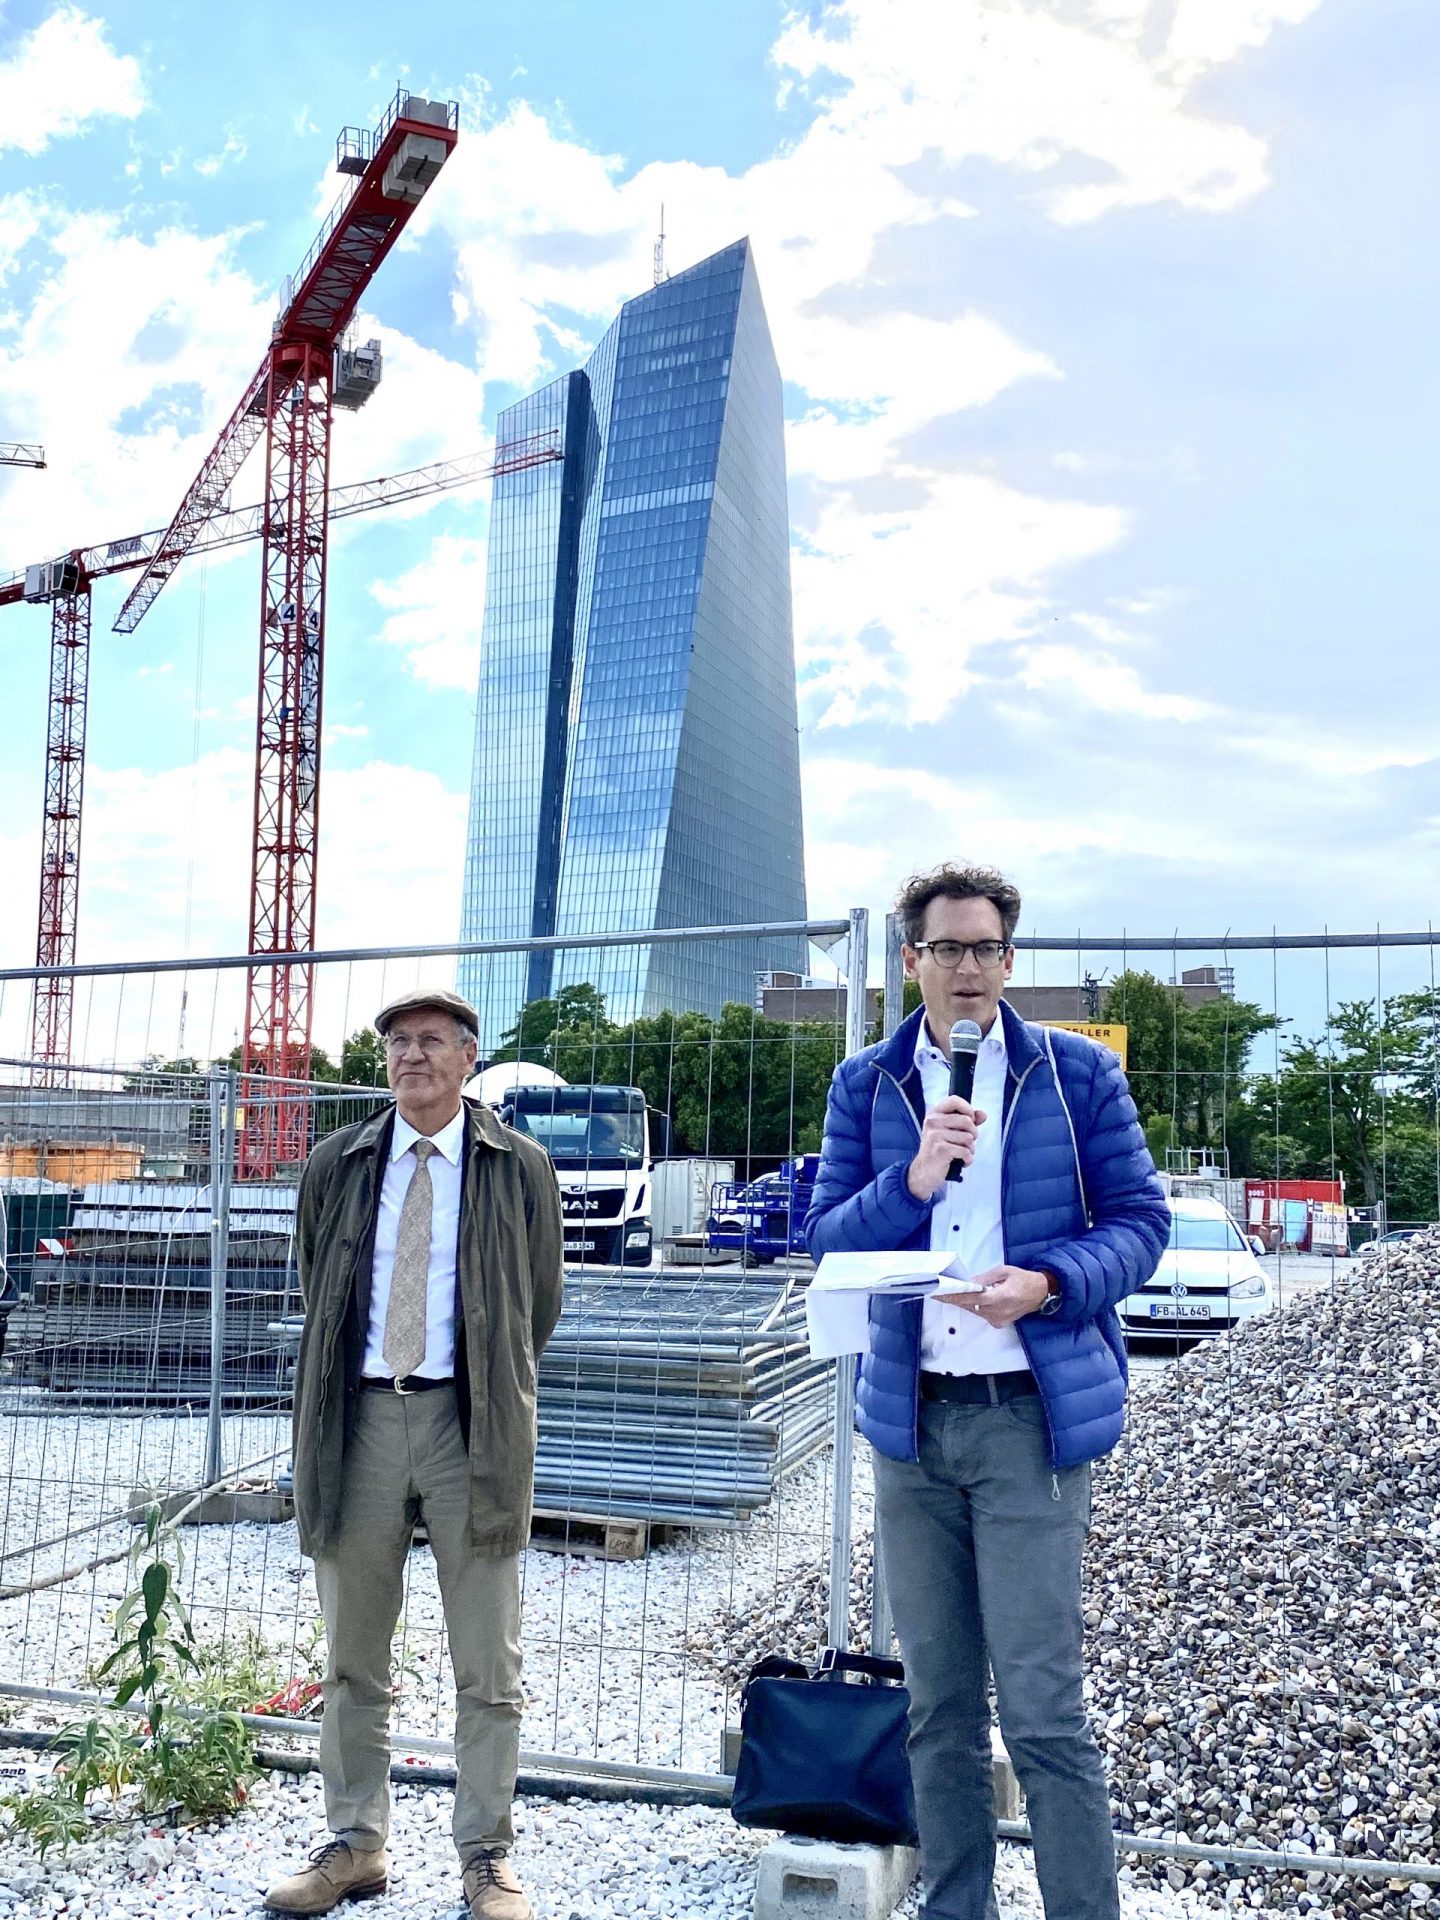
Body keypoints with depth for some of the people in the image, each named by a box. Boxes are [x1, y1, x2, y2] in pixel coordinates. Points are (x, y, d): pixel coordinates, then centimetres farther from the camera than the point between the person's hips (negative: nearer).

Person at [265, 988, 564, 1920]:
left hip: (469, 1421, -2)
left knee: (488, 1663, 3)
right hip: (359, 1415, 3)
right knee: (354, 1657, 11)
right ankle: (356, 1845, 25)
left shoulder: (521, 1168, 3)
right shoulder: (335, 1165, 9)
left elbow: (540, 1305, 10)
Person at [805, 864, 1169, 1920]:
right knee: (939, 1708, 14)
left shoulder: (1078, 1072, 2)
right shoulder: (865, 1085, 8)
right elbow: (827, 1236, 4)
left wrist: (1048, 1281, -17)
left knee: (1043, 1710, -4)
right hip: (910, 1416, 3)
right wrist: (911, 1179, -14)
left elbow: (1141, 1218, 1)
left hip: (1031, 1412, -3)